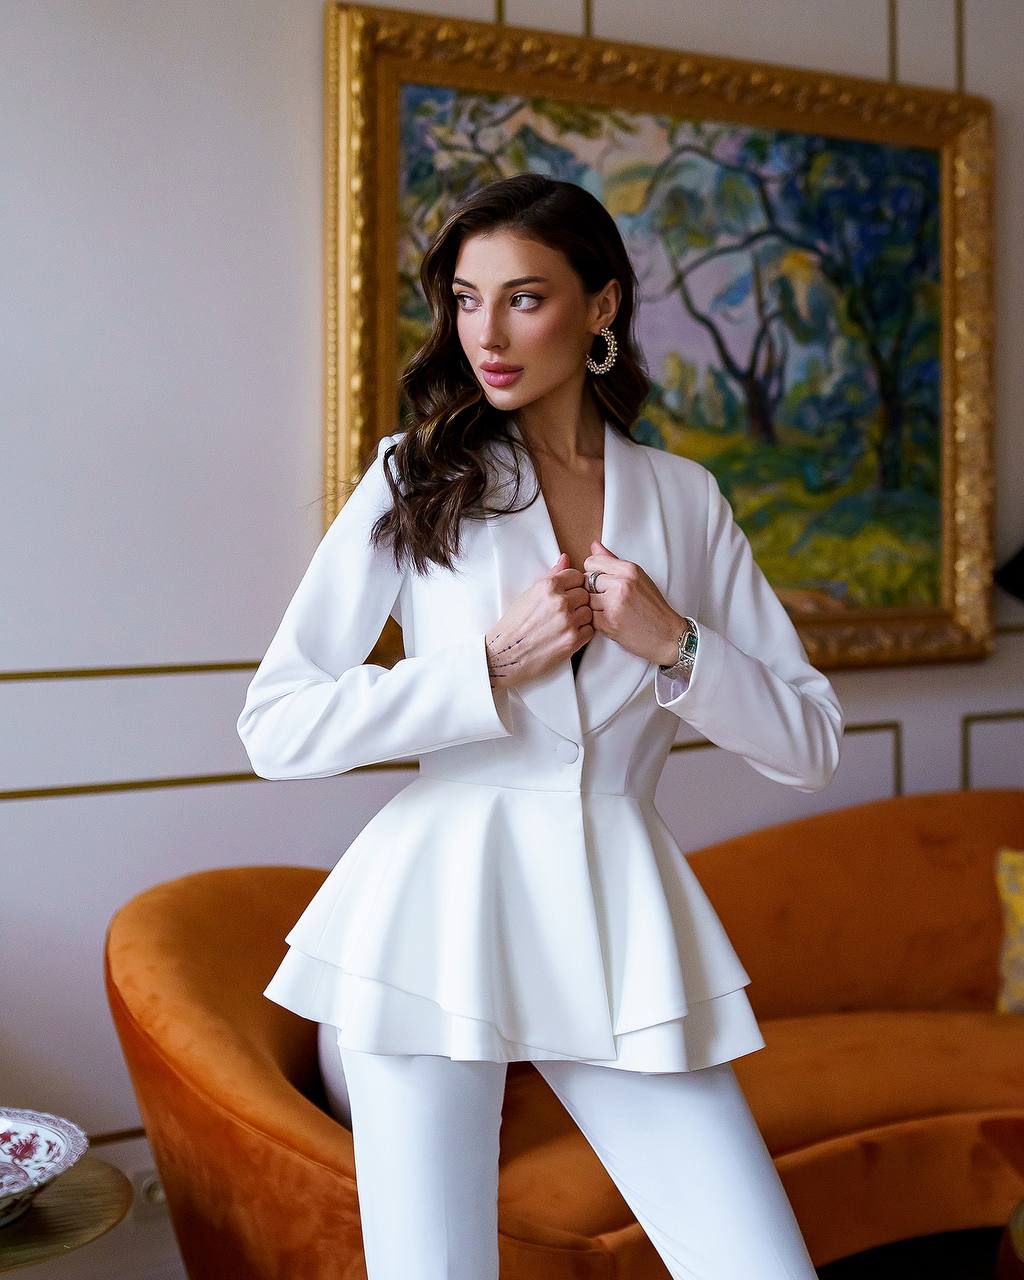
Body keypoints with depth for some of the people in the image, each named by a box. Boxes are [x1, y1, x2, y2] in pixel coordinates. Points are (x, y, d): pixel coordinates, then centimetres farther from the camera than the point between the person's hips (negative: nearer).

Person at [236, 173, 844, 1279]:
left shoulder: (684, 498, 10)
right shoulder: (414, 477, 4)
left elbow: (810, 744, 9)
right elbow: (275, 729, -4)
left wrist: (674, 645, -7)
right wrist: (494, 664, -11)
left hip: (620, 926, 2)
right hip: (440, 918, -2)